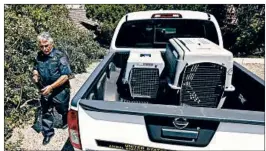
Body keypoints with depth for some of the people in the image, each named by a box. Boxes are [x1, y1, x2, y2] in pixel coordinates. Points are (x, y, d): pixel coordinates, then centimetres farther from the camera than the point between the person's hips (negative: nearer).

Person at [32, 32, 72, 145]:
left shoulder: (60, 56, -21)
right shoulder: (39, 56, -3)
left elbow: (65, 76, -25)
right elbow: (35, 68, 16)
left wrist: (51, 87, -29)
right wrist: (35, 75, -9)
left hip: (60, 92, -4)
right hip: (45, 91, 4)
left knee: (62, 110, 19)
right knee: (46, 112, 13)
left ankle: (67, 122, 51)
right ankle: (48, 133, 34)